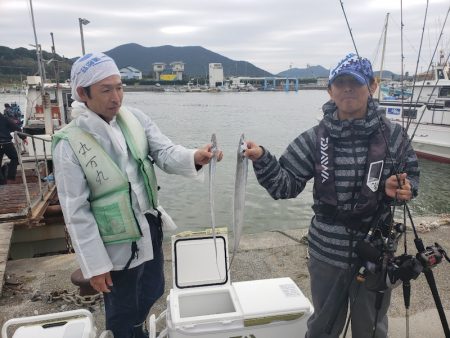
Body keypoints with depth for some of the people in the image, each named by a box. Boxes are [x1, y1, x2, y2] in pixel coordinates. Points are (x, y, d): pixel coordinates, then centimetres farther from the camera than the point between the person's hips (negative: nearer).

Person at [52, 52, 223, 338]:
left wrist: (194, 158, -33)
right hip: (116, 247, -5)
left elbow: (165, 153, -11)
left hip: (151, 231, 6)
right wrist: (95, 264, -12)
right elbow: (76, 212, -15)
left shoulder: (135, 118, -5)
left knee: (152, 293, 27)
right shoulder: (70, 144, -19)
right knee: (122, 311, 17)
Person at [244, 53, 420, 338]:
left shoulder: (391, 134, -8)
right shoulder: (315, 139, -8)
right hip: (327, 253, 0)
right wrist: (262, 159, -26)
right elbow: (286, 185, -10)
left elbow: (411, 175, 5)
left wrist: (400, 189, -17)